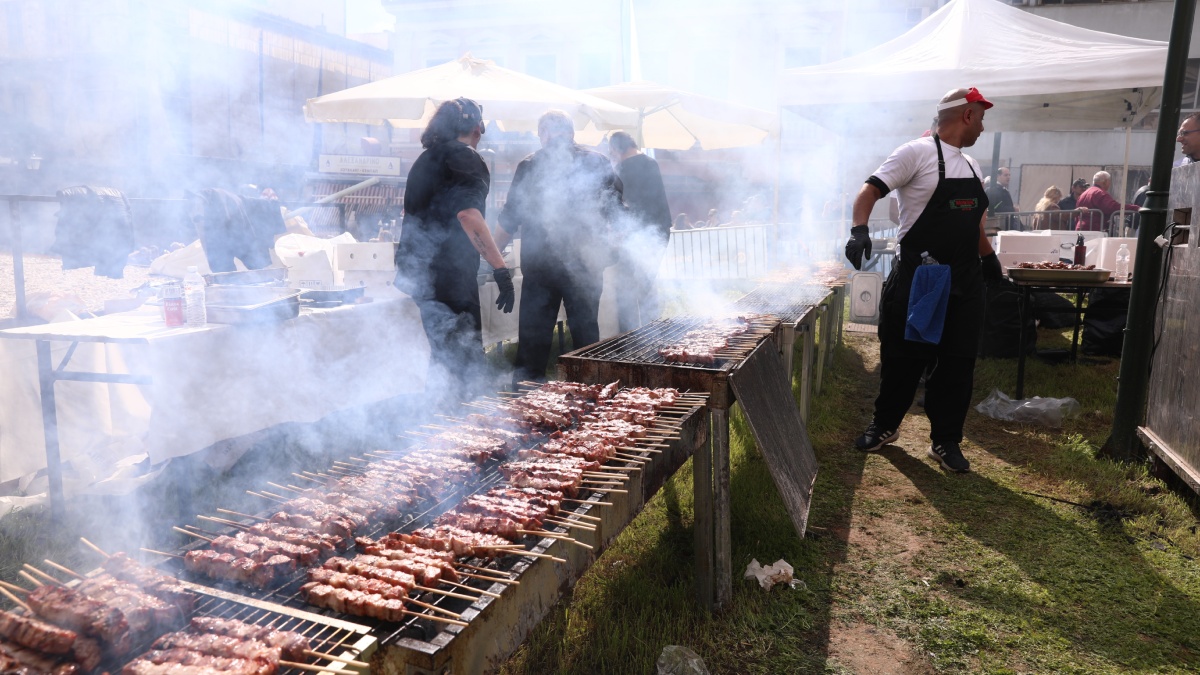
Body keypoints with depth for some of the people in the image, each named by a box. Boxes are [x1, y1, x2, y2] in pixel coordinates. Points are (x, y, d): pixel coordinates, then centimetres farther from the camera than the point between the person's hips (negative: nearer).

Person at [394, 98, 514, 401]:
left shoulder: (425, 159, 18)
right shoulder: (465, 158, -10)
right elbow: (468, 215, -25)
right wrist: (501, 270, -29)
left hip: (415, 272, 9)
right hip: (448, 277, -9)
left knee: (442, 355, 19)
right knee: (466, 365, -4)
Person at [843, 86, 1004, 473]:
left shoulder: (971, 165, 17)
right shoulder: (918, 153, -7)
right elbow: (870, 191, -15)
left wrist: (990, 260, 26)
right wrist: (859, 230, -31)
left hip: (965, 282, 7)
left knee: (958, 362, 7)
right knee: (904, 357, 4)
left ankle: (946, 440, 18)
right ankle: (885, 426, 23)